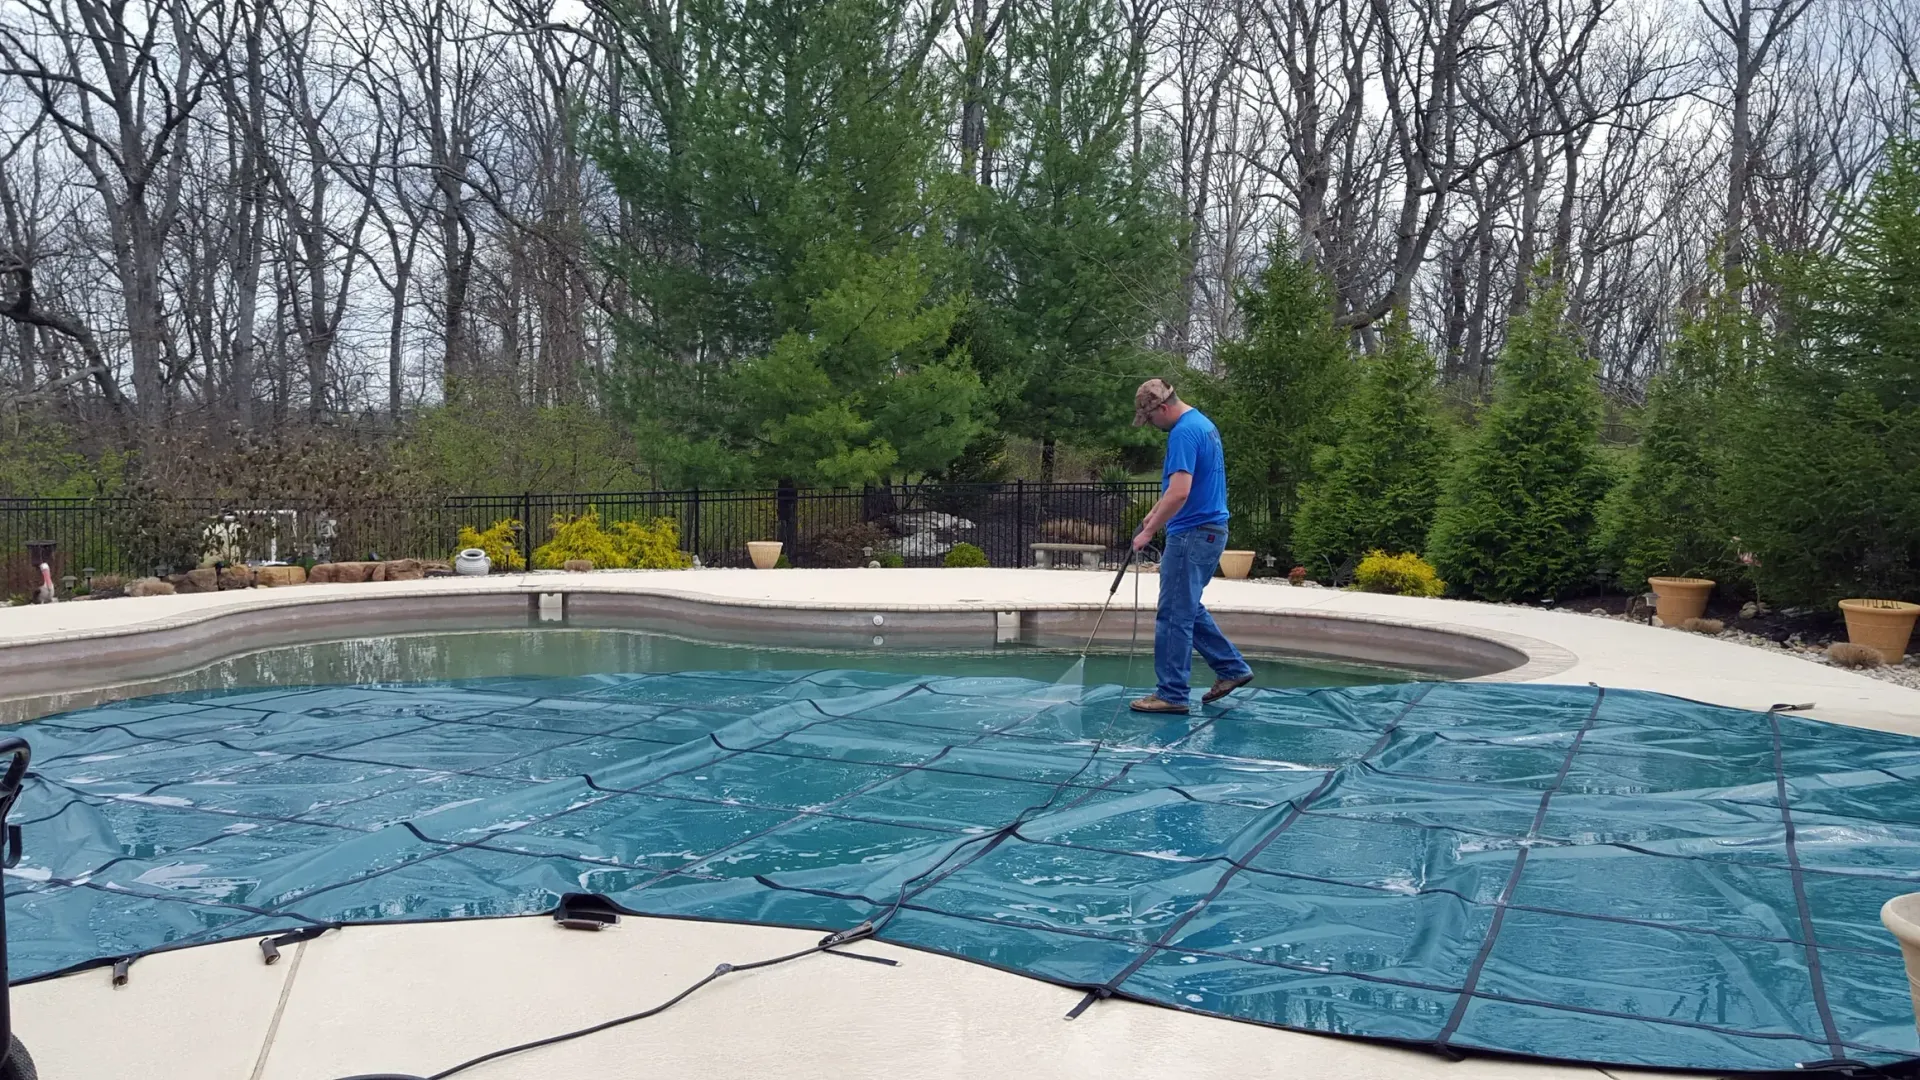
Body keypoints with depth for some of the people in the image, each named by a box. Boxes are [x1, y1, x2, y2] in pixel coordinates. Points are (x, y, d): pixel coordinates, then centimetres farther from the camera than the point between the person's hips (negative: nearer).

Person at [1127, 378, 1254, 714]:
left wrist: (1149, 531, -19)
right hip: (1211, 530, 10)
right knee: (1188, 608, 20)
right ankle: (1231, 667, 22)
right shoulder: (1203, 424, 14)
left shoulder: (1183, 433, -19)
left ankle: (1172, 694, 3)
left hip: (1192, 535, -10)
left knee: (1174, 616, -3)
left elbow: (1180, 492, -27)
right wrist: (1155, 512, 22)